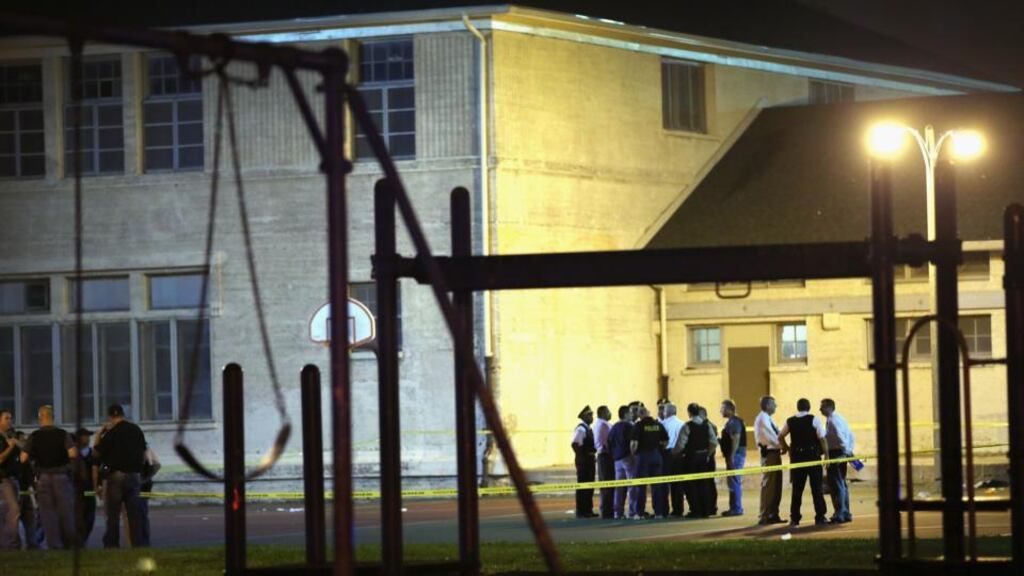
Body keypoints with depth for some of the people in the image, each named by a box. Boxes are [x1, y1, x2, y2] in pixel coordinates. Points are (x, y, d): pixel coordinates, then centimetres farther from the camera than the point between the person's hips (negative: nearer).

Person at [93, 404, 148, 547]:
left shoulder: (112, 433, -8)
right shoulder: (137, 430, 9)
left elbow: (96, 453, -2)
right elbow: (144, 455, 15)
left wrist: (99, 435, 10)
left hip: (117, 475, -5)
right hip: (135, 475, 5)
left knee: (113, 514, 0)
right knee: (135, 514, 5)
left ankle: (112, 546, -2)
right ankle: (138, 545, 1)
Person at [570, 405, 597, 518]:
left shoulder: (588, 429, 16)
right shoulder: (581, 429, -14)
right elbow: (575, 444, -26)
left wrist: (593, 452, 11)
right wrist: (582, 455, -20)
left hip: (589, 461, 10)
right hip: (583, 462, -10)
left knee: (589, 487, 12)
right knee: (582, 486, -6)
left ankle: (588, 510, 18)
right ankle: (581, 511, -4)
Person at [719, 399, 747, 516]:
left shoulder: (734, 422, -15)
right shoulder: (731, 422, 18)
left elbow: (736, 440, -22)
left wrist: (731, 457, -24)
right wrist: (720, 440, 16)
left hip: (735, 454, -11)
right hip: (734, 455, 11)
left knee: (734, 482, -9)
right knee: (732, 482, 14)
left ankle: (737, 508, -8)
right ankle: (734, 508, 19)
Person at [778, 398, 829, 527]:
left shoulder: (790, 421, 5)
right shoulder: (814, 420, -6)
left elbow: (780, 437, 12)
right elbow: (822, 439, -10)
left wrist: (786, 448, 23)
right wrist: (826, 454, -4)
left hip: (796, 456, 3)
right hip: (813, 455, -3)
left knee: (797, 487, 8)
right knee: (816, 487, 2)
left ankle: (794, 518, 8)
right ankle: (820, 517, 2)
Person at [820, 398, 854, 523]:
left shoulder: (832, 420, -14)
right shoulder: (840, 418, 16)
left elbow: (840, 436, -23)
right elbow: (850, 435, 19)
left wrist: (846, 450, -22)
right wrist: (849, 450, 16)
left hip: (835, 453, -10)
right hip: (843, 454, 10)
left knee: (836, 485, -7)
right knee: (842, 484, 15)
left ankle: (839, 514, -8)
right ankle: (845, 513, 19)